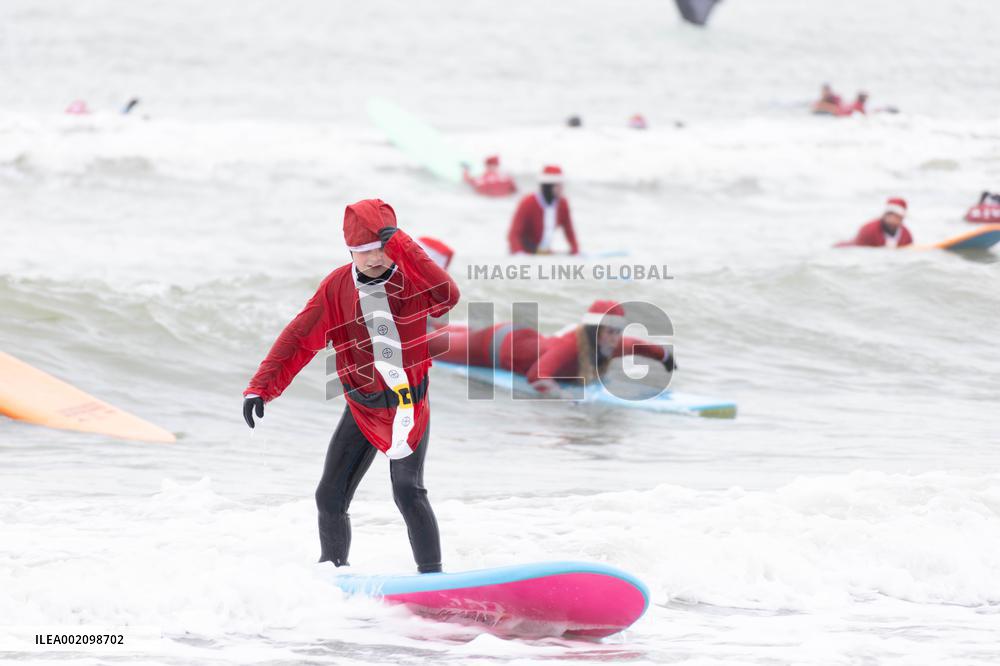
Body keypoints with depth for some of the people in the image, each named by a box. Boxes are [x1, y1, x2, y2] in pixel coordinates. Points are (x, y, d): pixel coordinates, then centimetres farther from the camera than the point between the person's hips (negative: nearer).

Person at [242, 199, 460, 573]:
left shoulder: (411, 279, -13)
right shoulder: (338, 286, -5)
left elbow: (448, 297, -35)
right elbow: (300, 338, -3)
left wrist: (403, 247, -37)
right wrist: (261, 387, -10)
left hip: (409, 406, -4)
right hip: (362, 408, 4)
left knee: (408, 493, -17)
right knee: (330, 497, 4)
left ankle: (431, 573, -7)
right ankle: (332, 569, 23)